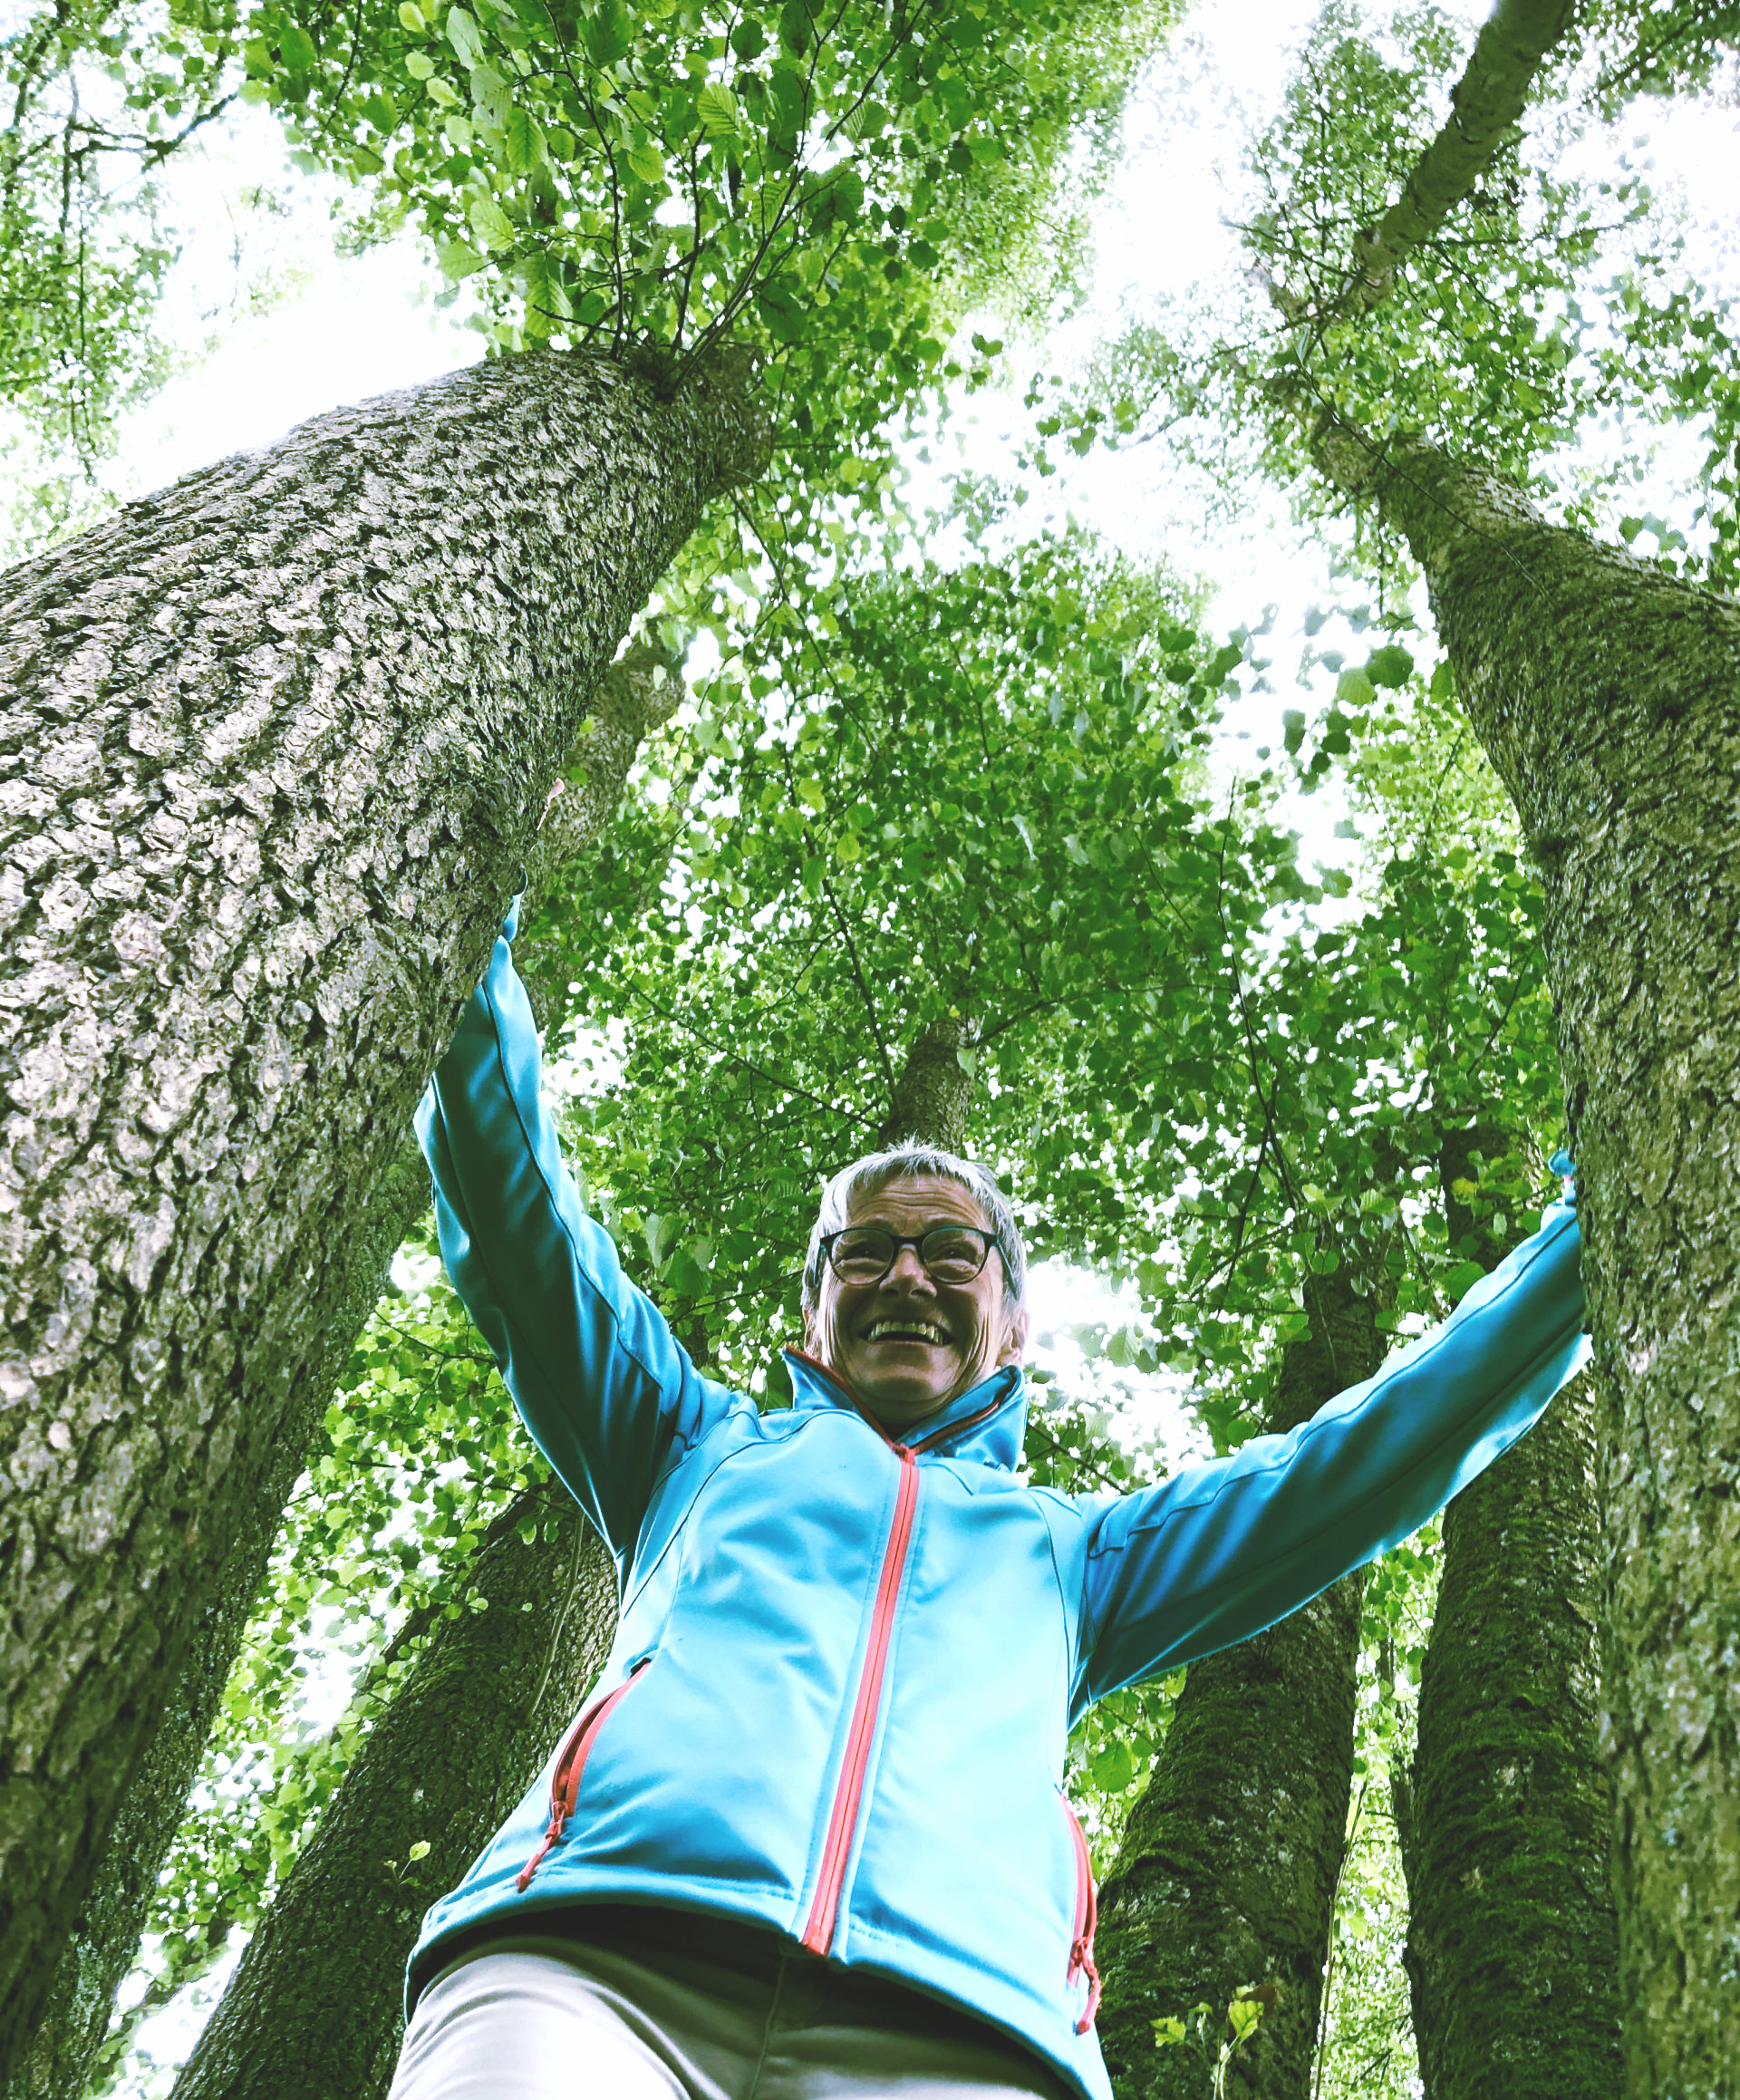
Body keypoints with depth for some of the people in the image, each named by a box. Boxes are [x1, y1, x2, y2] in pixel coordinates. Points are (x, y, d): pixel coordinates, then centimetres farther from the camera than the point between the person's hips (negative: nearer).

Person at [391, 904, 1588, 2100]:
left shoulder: (1068, 1553, 31)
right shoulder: (712, 1453, 29)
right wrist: (476, 947, 18)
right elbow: (514, 1214, 24)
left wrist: (1579, 1245, 28)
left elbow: (1367, 1460, 29)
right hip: (593, 1951, -2)